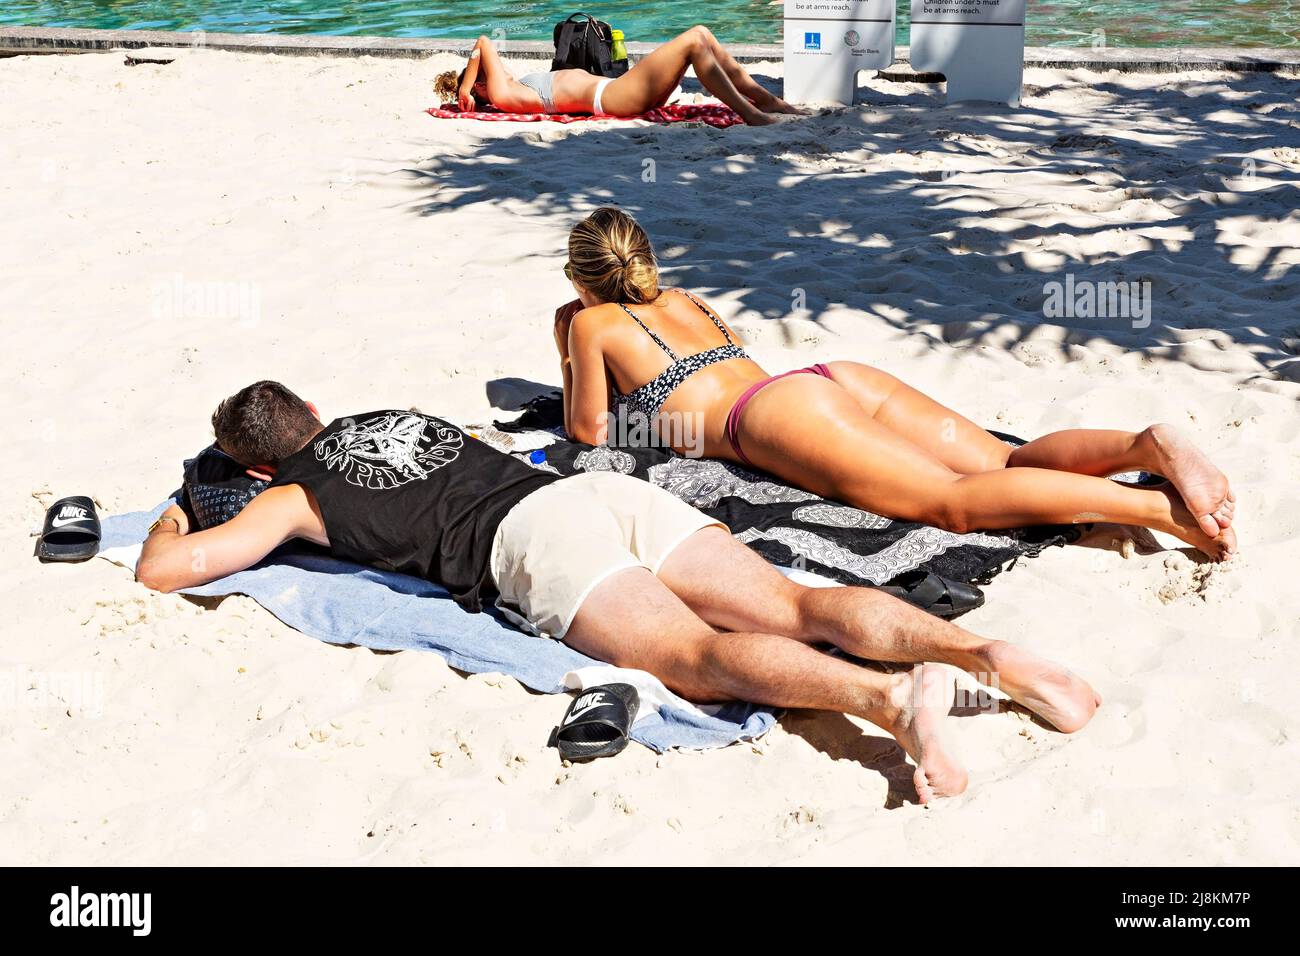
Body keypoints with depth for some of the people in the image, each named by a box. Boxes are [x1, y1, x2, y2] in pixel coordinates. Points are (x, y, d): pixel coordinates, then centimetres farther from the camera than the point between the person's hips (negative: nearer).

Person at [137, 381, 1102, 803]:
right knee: (796, 606, -9)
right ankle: (983, 651, -28)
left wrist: (171, 525, 40)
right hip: (609, 486, 6)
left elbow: (166, 570, 14)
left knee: (699, 655, -25)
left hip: (533, 542, -6)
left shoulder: (293, 496, 19)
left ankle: (892, 697, -49)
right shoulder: (399, 413, 37)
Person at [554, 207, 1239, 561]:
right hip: (842, 378, 8)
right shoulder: (683, 301, 35)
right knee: (1010, 464, -4)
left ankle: (1158, 506, -41)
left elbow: (590, 429, 19)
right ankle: (1147, 446, -30)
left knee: (953, 499, -24)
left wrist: (571, 361, 36)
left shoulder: (592, 323, 17)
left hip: (776, 415, -7)